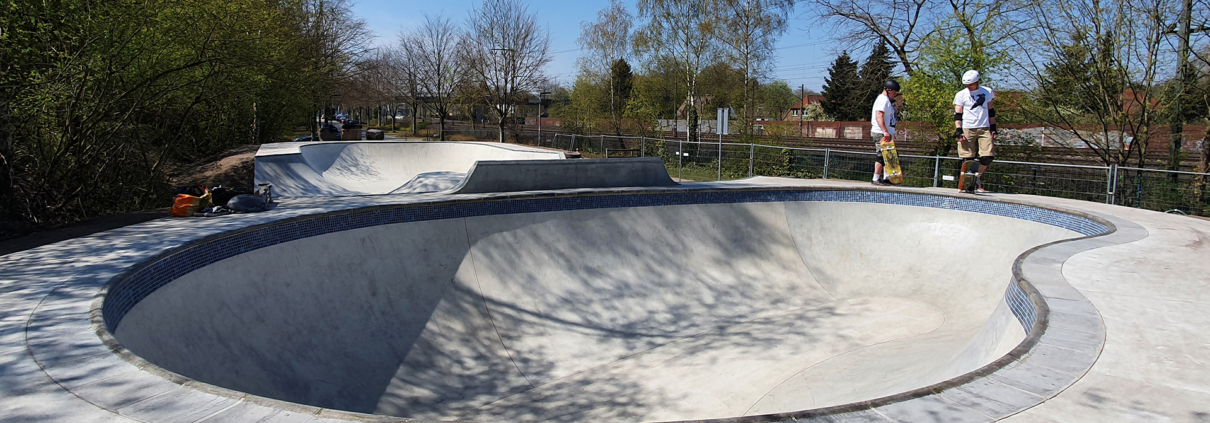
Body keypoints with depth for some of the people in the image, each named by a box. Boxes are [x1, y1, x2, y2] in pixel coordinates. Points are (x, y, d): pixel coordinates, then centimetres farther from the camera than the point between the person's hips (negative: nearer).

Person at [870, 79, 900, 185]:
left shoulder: (887, 100, 22)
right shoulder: (883, 100, -11)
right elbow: (879, 116, -23)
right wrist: (885, 132, -28)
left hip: (887, 134, 11)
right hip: (881, 133, -11)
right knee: (881, 156, -9)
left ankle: (886, 178, 18)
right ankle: (876, 179, -6)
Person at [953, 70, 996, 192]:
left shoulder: (987, 92, 9)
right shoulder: (961, 95, 2)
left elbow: (991, 111, 16)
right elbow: (957, 115, 2)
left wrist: (993, 128, 11)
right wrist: (958, 131, -8)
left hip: (984, 129, 2)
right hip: (967, 129, -2)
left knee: (988, 157, -7)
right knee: (968, 159, -3)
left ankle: (977, 178, 15)